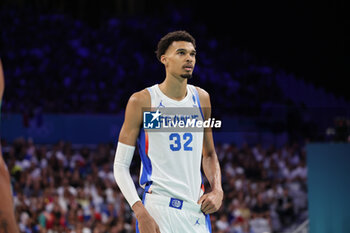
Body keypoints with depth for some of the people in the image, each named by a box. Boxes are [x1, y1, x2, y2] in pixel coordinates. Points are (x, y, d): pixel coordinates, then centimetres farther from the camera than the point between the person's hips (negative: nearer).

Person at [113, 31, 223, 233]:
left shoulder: (201, 98, 11)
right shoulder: (142, 101, -4)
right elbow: (121, 165, -4)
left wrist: (217, 190, 4)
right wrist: (140, 213, -16)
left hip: (197, 209, 5)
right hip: (159, 211, -5)